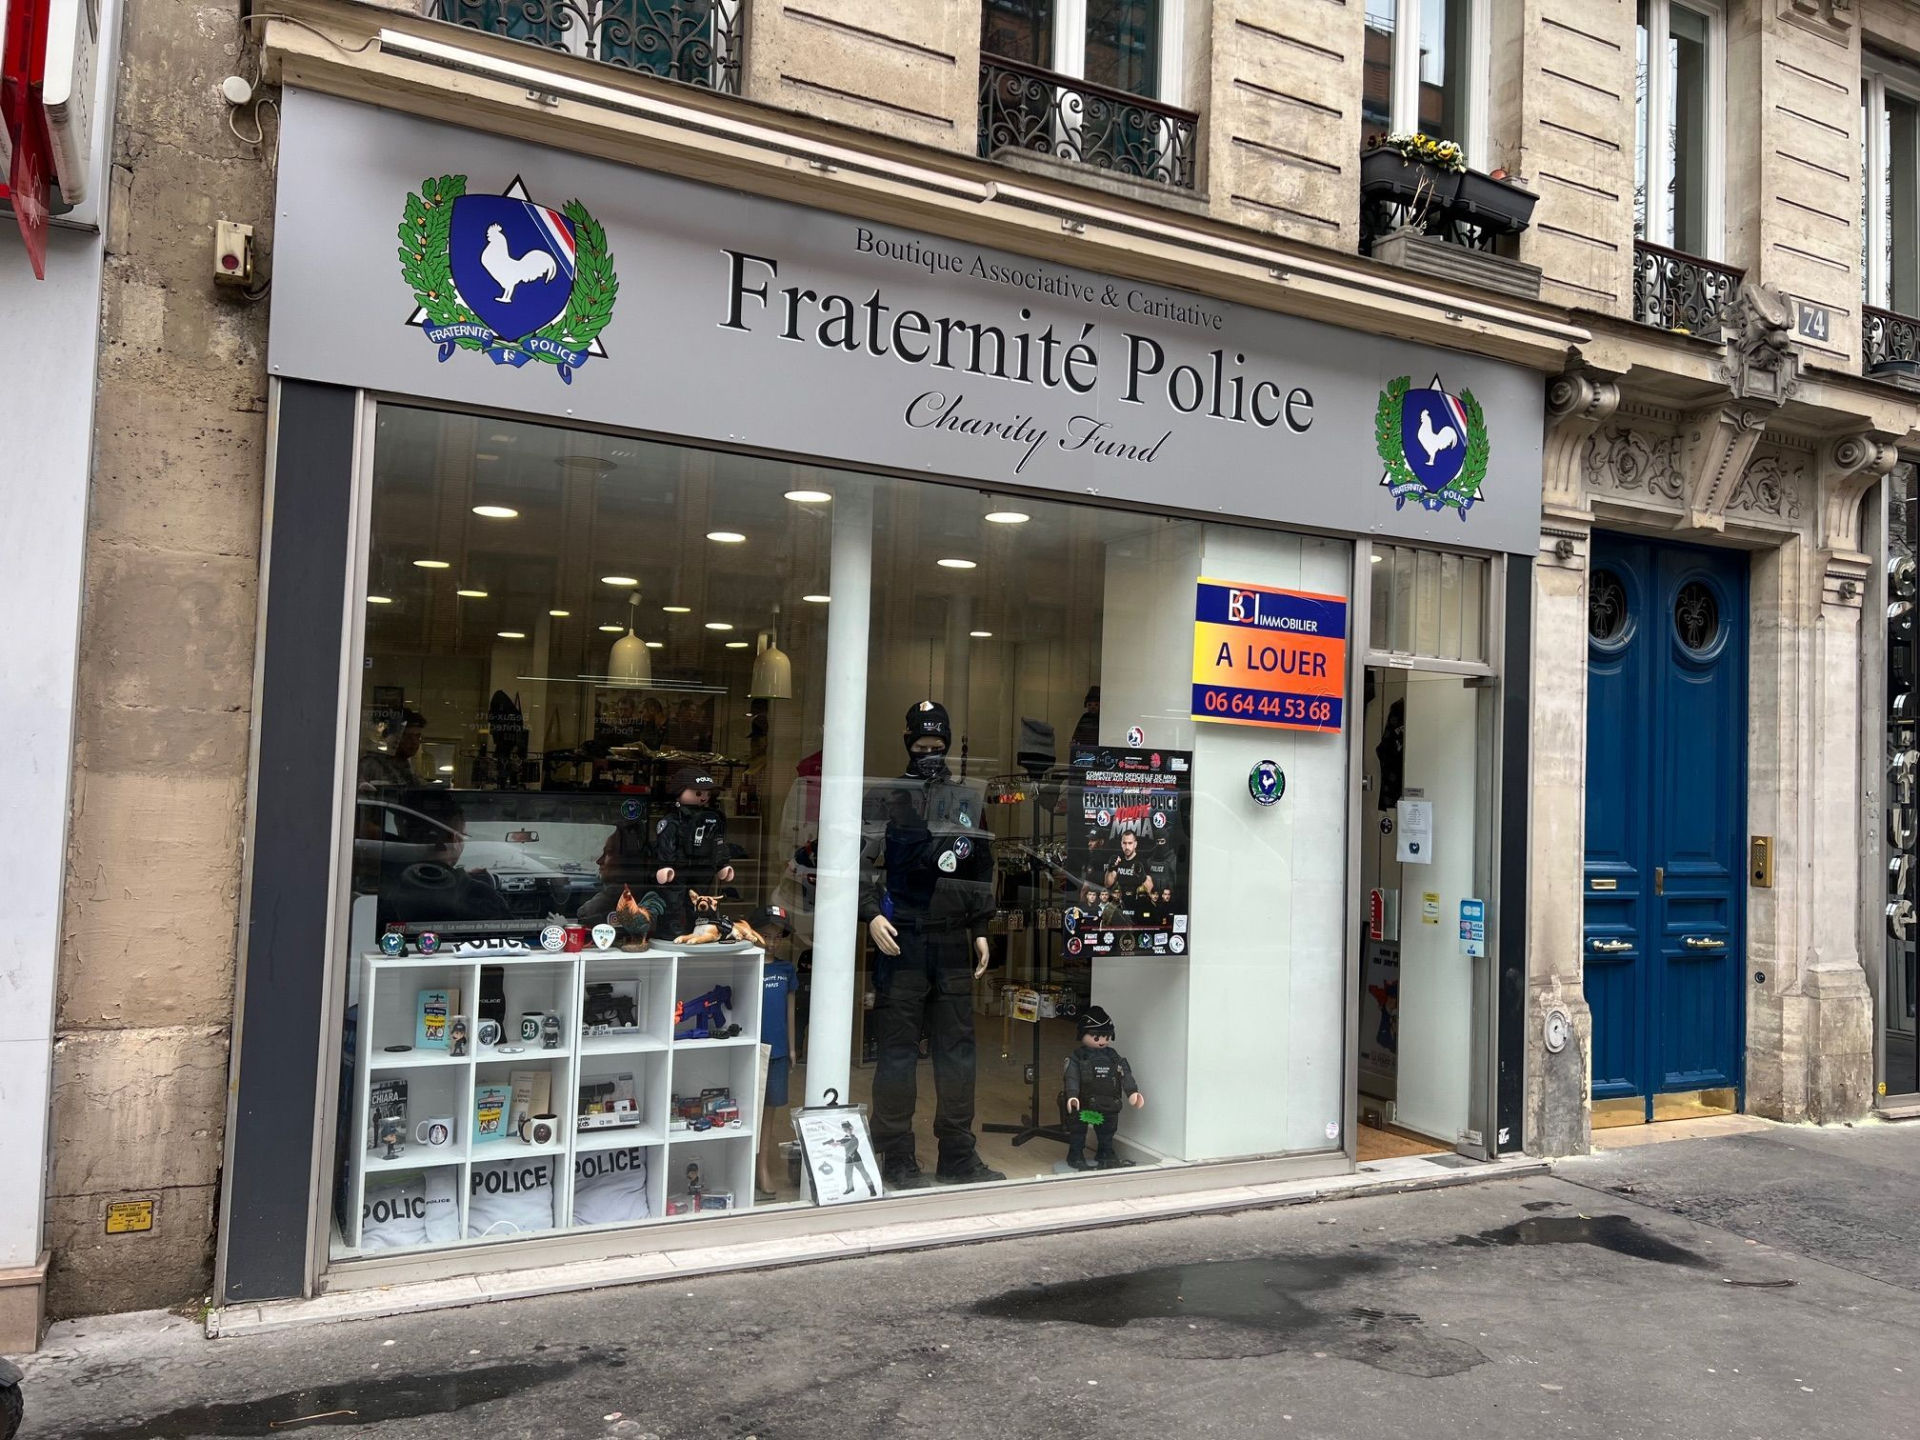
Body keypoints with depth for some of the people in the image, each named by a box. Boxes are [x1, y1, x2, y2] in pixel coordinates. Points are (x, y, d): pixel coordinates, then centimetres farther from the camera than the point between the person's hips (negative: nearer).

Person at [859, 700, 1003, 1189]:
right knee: (898, 1052, 1)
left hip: (953, 945, 4)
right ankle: (898, 1160, 10)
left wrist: (981, 930, 15)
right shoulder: (884, 798, 2)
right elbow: (861, 863, -3)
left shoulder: (970, 800, 13)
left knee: (957, 1051, 8)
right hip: (901, 941, -4)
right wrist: (872, 914, -15)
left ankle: (958, 1157, 18)